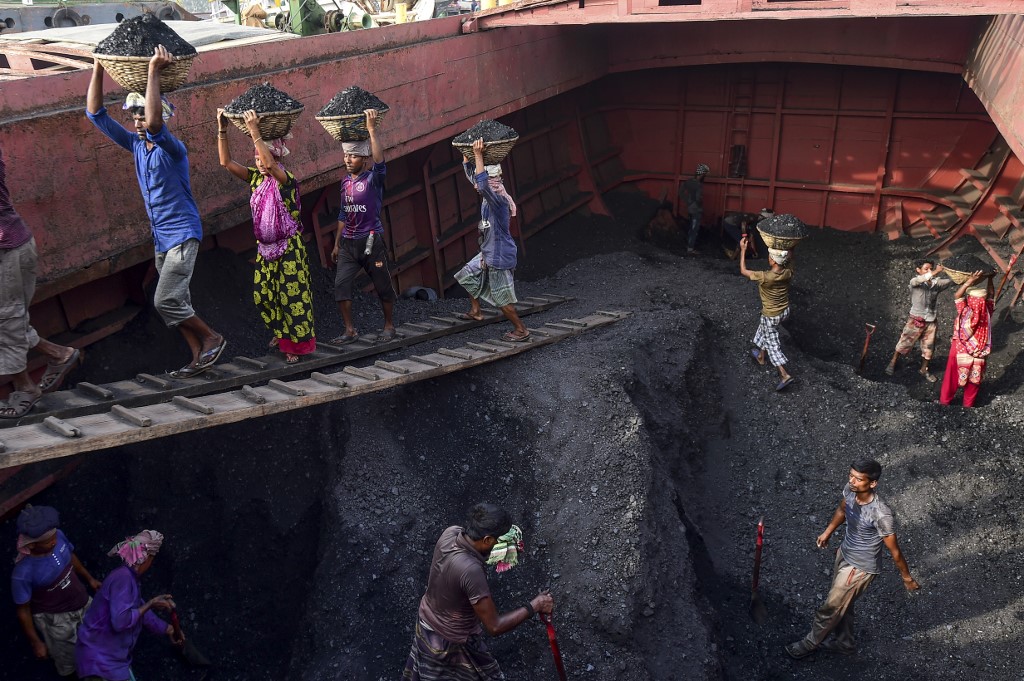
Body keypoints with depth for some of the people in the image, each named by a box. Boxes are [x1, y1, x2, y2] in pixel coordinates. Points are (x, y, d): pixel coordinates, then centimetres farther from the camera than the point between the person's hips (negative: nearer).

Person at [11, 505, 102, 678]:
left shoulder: (58, 536, -21)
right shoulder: (23, 573, -36)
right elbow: (23, 611, -20)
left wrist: (89, 579, 16)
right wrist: (35, 643, -10)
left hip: (83, 603, 6)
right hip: (57, 618, -6)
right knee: (69, 657, 21)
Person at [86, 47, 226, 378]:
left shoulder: (173, 149, -15)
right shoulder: (136, 146, 6)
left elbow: (155, 124, -37)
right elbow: (96, 113, 6)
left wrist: (154, 71, -35)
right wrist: (98, 68, -2)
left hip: (182, 235, -8)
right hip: (161, 238, 8)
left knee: (166, 301, -14)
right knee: (175, 302, 9)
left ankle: (213, 338, 4)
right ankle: (200, 356, 18)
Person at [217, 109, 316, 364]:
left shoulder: (286, 180, -14)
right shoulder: (255, 178, 4)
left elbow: (270, 164, -35)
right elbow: (226, 162, 1)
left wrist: (254, 132, -35)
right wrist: (222, 130, -8)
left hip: (289, 248, -7)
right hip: (265, 248, 7)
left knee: (292, 296, -3)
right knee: (262, 295, 12)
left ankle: (298, 345, 9)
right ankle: (281, 332, 34)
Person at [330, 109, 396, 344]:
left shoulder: (373, 179, -6)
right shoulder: (345, 182, 10)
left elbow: (379, 160, -28)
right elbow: (343, 215, 17)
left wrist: (372, 129, -31)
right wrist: (337, 244, 17)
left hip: (371, 241, -5)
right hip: (348, 243, 5)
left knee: (383, 286, 4)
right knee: (341, 284, -5)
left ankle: (389, 326, 21)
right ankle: (350, 330, 4)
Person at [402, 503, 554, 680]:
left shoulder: (450, 532, -20)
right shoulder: (471, 571, -41)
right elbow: (494, 626, -33)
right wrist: (534, 606, -26)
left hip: (426, 620, 7)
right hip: (452, 641, -7)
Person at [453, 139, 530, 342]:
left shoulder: (498, 198, -25)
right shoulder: (489, 194, 1)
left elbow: (482, 183, -44)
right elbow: (471, 174, 13)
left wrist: (478, 155, -39)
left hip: (500, 257, -10)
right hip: (488, 254, 10)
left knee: (502, 297, 0)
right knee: (467, 275, 25)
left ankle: (521, 330, 13)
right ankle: (476, 311, 40)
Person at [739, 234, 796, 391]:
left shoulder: (766, 277, -34)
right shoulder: (788, 272, -17)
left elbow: (743, 271, -19)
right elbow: (790, 257, 9)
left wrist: (743, 250, -14)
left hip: (771, 316, -7)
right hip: (785, 311, 7)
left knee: (773, 344, 8)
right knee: (764, 330, 31)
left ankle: (785, 375, 4)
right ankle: (761, 357, 50)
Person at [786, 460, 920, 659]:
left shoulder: (881, 514, -37)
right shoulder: (850, 490, -17)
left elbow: (894, 551, -21)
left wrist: (907, 578, -6)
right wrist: (827, 532, 21)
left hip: (861, 567, -7)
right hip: (844, 553, 7)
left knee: (831, 607, 11)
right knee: (842, 603, 26)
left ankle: (809, 643, 35)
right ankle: (844, 642, 50)